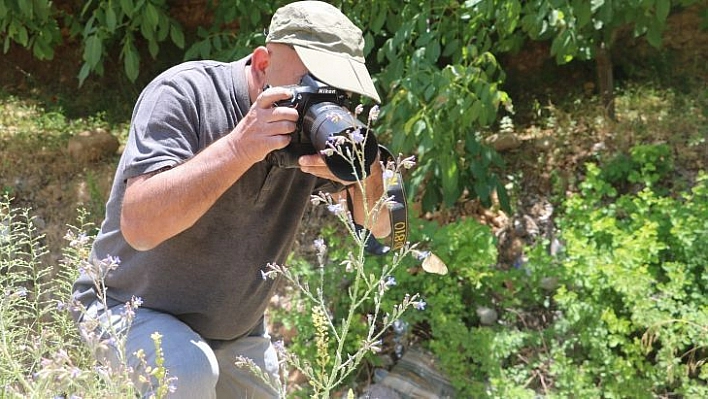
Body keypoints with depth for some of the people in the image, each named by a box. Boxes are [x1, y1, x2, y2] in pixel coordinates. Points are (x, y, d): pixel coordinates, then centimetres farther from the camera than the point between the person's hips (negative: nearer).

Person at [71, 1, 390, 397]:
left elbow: (381, 227, -11)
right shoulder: (185, 93, -22)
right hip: (132, 311, -5)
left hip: (239, 331, 6)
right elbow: (139, 226, -34)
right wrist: (239, 148, -42)